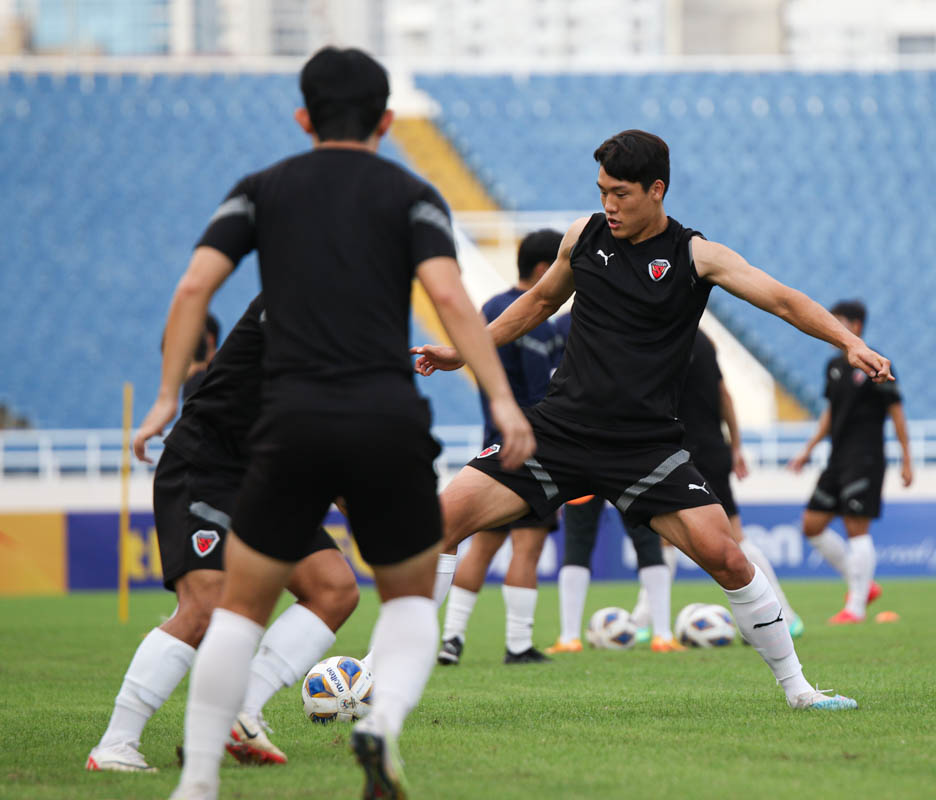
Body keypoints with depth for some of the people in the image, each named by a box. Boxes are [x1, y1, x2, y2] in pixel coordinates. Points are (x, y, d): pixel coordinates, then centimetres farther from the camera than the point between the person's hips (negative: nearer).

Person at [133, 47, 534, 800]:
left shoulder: (264, 190, 14)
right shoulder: (412, 195, 10)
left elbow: (195, 286, 1)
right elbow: (449, 295, -7)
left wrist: (168, 398, 3)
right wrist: (502, 400, -12)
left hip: (294, 424, 1)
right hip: (390, 420, 0)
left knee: (241, 604, 14)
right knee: (412, 598, 17)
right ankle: (385, 722, -12)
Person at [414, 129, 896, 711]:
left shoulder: (695, 256, -4)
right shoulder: (586, 236, 6)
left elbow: (783, 299, -12)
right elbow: (541, 300, 25)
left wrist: (850, 342, -28)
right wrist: (464, 352, 25)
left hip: (646, 443, -2)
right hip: (561, 426, 3)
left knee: (724, 556, -17)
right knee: (445, 517, -12)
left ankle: (796, 686, 2)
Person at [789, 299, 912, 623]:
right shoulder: (834, 366, 12)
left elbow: (896, 412, -7)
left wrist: (906, 460, -8)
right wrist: (808, 450, 19)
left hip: (865, 460, -8)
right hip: (838, 460, 8)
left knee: (857, 528, -9)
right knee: (812, 525, 5)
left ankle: (856, 608, -3)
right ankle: (862, 585, 16)